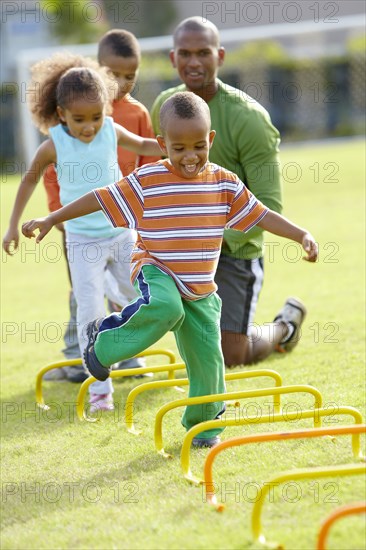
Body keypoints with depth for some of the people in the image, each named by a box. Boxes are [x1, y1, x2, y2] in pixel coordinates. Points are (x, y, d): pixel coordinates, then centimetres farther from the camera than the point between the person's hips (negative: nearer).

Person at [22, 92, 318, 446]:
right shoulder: (146, 181, -8)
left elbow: (260, 215, 7)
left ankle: (204, 423, 23)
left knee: (207, 353, 2)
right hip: (156, 271, -4)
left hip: (200, 287, 4)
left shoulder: (225, 184, 1)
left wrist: (301, 235, -4)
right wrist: (52, 219, 0)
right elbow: (101, 199, -2)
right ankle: (104, 343, -12)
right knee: (165, 308, -36)